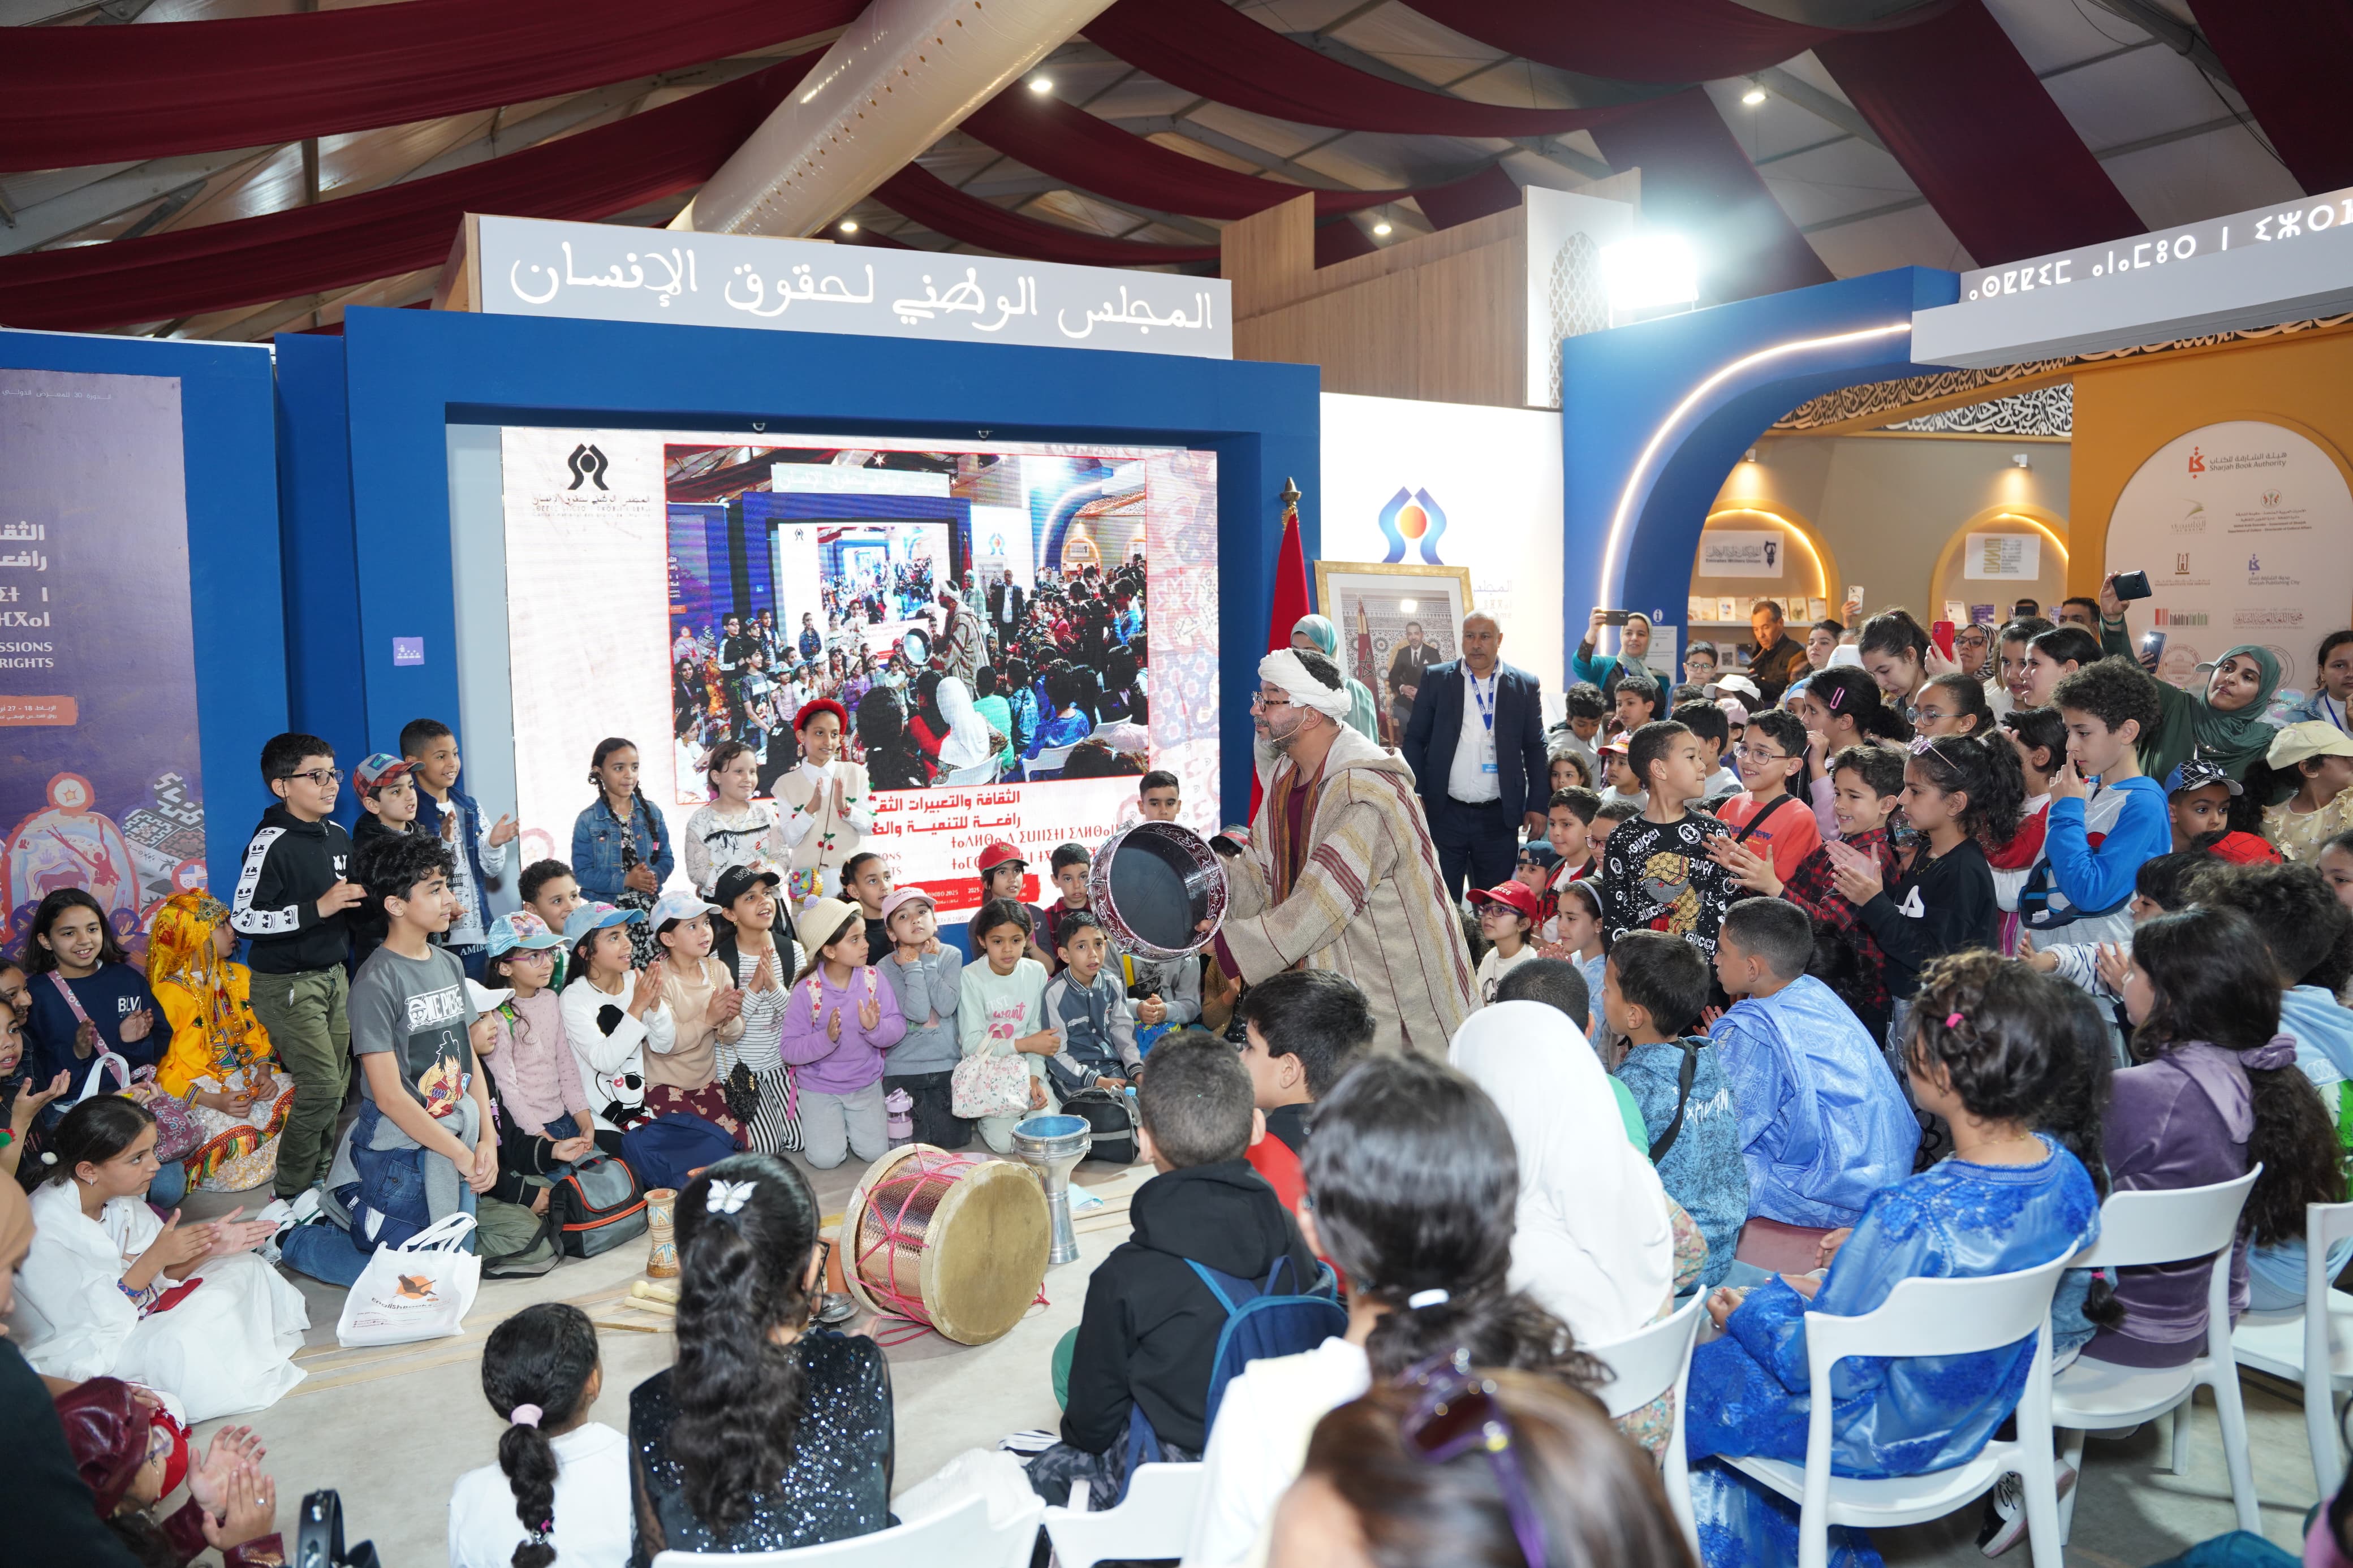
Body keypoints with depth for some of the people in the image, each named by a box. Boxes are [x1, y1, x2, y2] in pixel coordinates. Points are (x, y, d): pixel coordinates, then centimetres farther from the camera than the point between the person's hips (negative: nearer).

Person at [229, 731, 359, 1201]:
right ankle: (290, 1193, 6)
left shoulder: (338, 835, 9)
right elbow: (243, 919, -22)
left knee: (340, 1084, 7)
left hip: (333, 975, 8)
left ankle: (321, 1178, 22)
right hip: (287, 983, -7)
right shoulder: (272, 844, -16)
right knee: (321, 1086, -10)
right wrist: (317, 908, -26)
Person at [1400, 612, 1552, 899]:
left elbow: (1535, 748, 6)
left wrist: (1537, 805, 1)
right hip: (1443, 812, 0)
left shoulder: (1525, 686, 3)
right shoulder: (1437, 679, 2)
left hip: (1499, 817, 1)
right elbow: (1415, 739, 3)